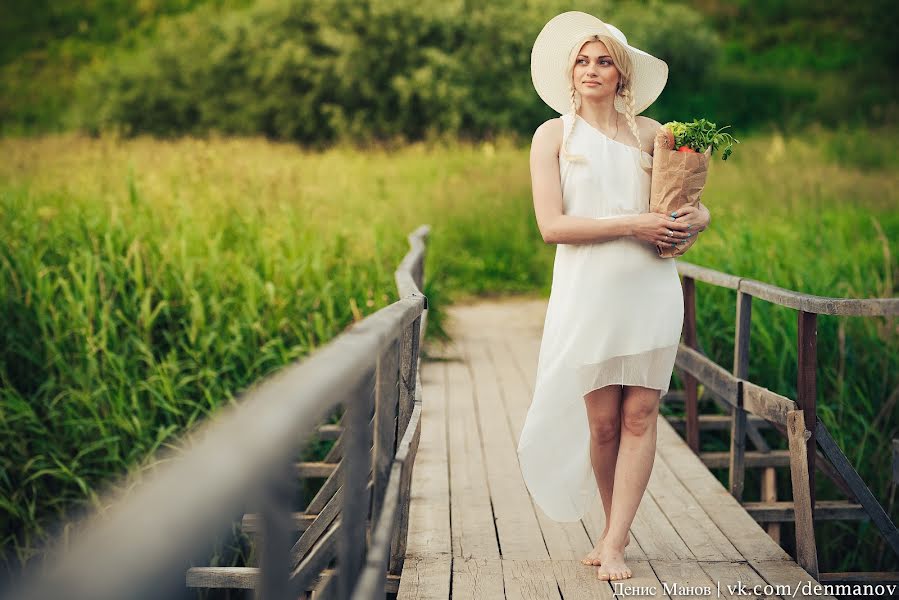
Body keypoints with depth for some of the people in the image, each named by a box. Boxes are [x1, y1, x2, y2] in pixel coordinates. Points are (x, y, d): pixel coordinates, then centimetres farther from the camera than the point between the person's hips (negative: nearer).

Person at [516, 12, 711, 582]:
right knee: (602, 421, 3)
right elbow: (552, 225, -7)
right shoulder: (553, 135, 4)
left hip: (652, 286, 2)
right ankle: (616, 528, 24)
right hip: (589, 291, -2)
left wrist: (696, 219, -7)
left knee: (640, 415, -2)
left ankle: (614, 542, 5)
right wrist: (631, 224, -15)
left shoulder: (648, 132, 10)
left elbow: (693, 201, 18)